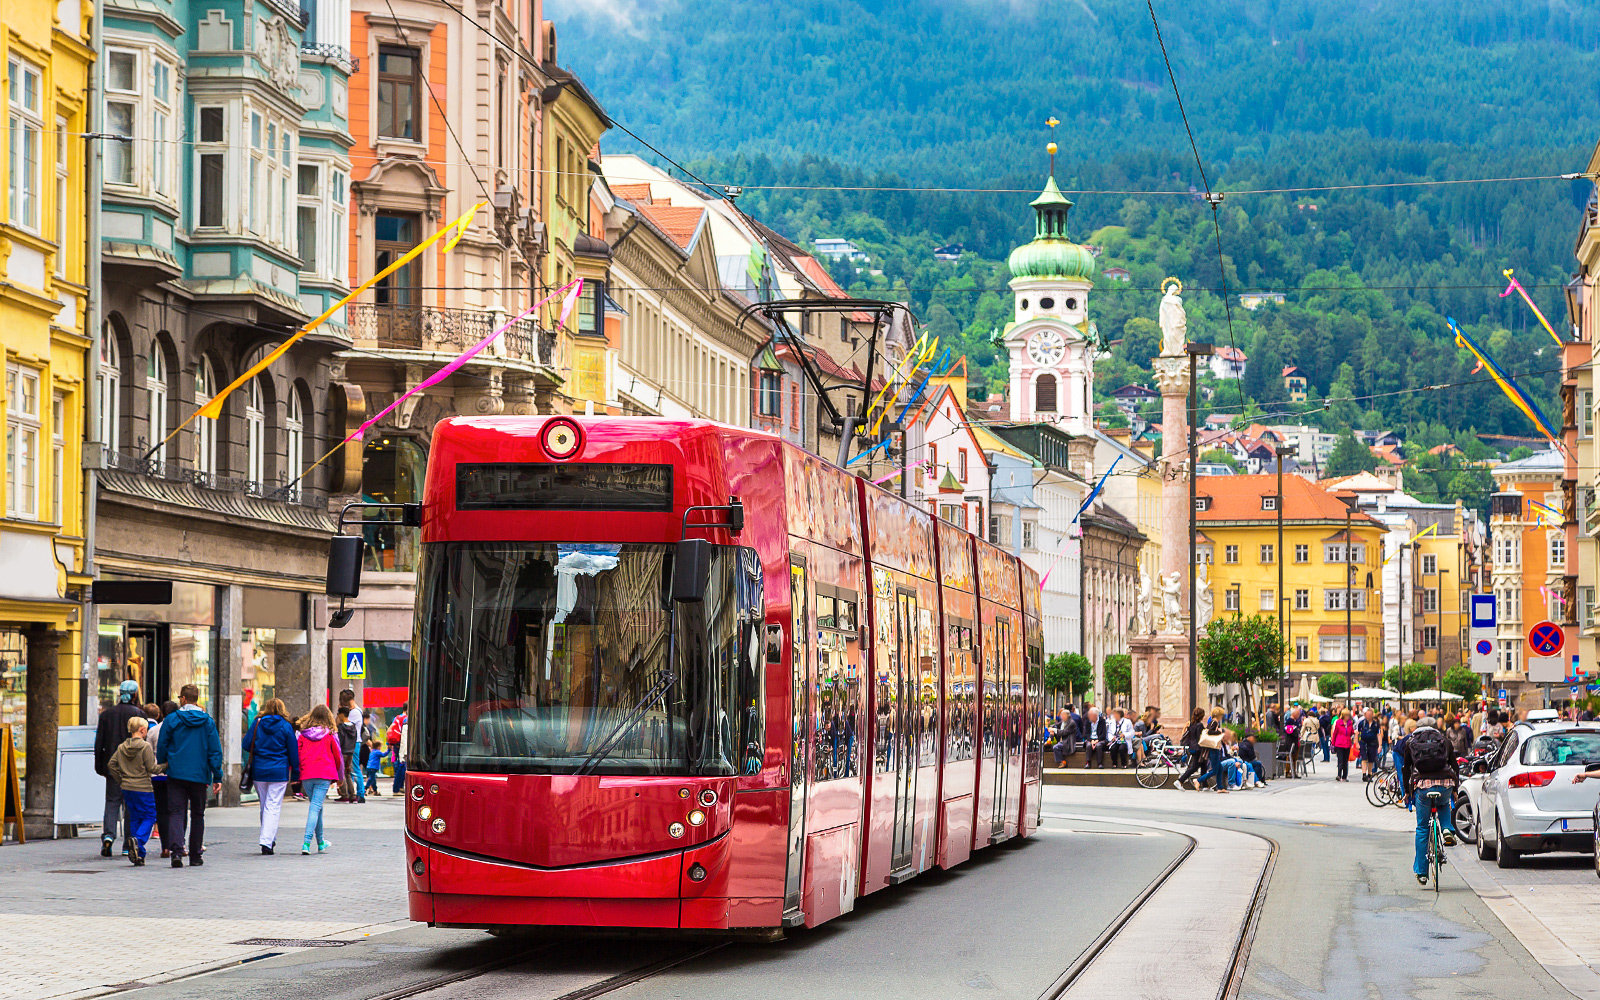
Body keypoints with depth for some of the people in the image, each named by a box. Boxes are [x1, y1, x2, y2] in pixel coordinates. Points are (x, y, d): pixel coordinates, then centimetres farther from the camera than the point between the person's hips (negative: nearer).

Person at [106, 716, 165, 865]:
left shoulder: (122, 747, 6)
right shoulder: (146, 746, -12)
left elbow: (111, 764, 7)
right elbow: (151, 768, -13)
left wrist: (120, 779, 17)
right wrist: (165, 766, 2)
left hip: (126, 787, 6)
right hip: (143, 788, -6)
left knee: (134, 818, 13)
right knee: (149, 816, 3)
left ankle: (139, 856, 10)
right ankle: (138, 840, -23)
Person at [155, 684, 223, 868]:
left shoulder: (171, 720, -3)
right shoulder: (207, 721, 1)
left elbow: (161, 747, 2)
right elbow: (215, 751, 0)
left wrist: (161, 765, 19)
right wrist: (217, 777, 3)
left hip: (176, 774, -2)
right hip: (199, 775, 2)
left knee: (176, 813, -2)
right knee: (197, 815, 13)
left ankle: (177, 850, -23)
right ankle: (195, 855, 17)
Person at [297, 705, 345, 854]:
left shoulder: (303, 734, 6)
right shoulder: (330, 734, 0)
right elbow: (337, 756, 6)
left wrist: (298, 775, 14)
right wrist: (340, 775, 20)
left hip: (306, 775, 3)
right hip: (324, 774, -3)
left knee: (316, 806, 18)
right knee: (316, 806, -6)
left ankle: (320, 843, 29)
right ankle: (306, 842, -20)